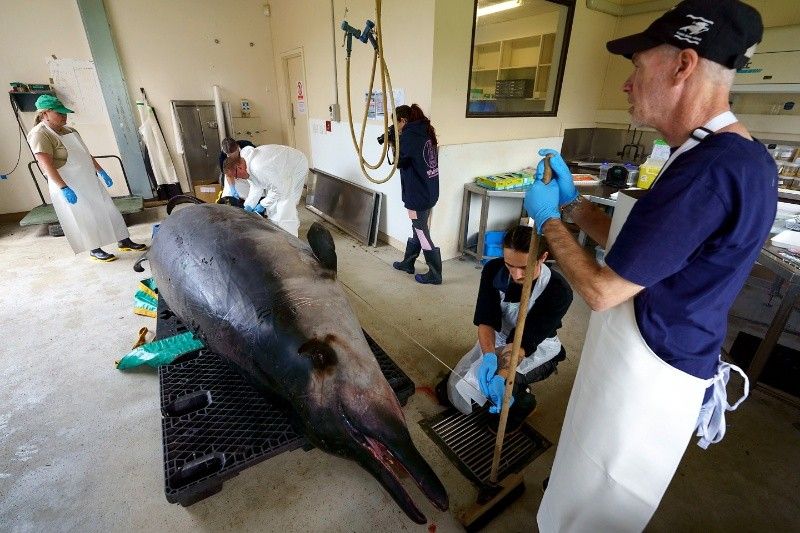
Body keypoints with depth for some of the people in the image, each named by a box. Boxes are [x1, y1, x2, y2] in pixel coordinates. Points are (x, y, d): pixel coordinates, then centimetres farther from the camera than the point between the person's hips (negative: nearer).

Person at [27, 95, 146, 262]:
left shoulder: (67, 130, 10)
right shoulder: (39, 135, -15)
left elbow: (85, 153, 18)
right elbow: (47, 166, -22)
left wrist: (101, 171, 16)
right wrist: (64, 188, -28)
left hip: (88, 180, 8)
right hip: (68, 185, -8)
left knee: (107, 210, 9)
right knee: (86, 218, 1)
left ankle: (124, 242, 17)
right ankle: (95, 251, 15)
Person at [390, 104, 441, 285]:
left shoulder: (409, 135, -16)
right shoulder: (424, 132, 11)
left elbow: (399, 161, -12)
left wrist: (393, 144, 0)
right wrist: (397, 144, 6)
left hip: (418, 194, -9)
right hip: (428, 191, 10)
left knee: (422, 233, 0)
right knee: (418, 229, 19)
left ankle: (435, 274, 9)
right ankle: (408, 263, 36)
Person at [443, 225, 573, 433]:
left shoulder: (559, 291, -29)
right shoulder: (493, 270, -20)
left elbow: (526, 340, -30)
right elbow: (485, 320, -21)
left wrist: (501, 376, -44)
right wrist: (489, 356, -40)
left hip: (537, 347, -4)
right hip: (498, 338, 5)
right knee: (456, 385, -1)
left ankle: (522, 400, 3)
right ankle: (517, 388, 19)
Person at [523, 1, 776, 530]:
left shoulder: (710, 170, -29)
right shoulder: (738, 156, 6)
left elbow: (603, 289, -24)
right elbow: (633, 246, 10)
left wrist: (549, 220, -10)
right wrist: (573, 201, 7)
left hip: (645, 376, -9)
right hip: (657, 363, 10)